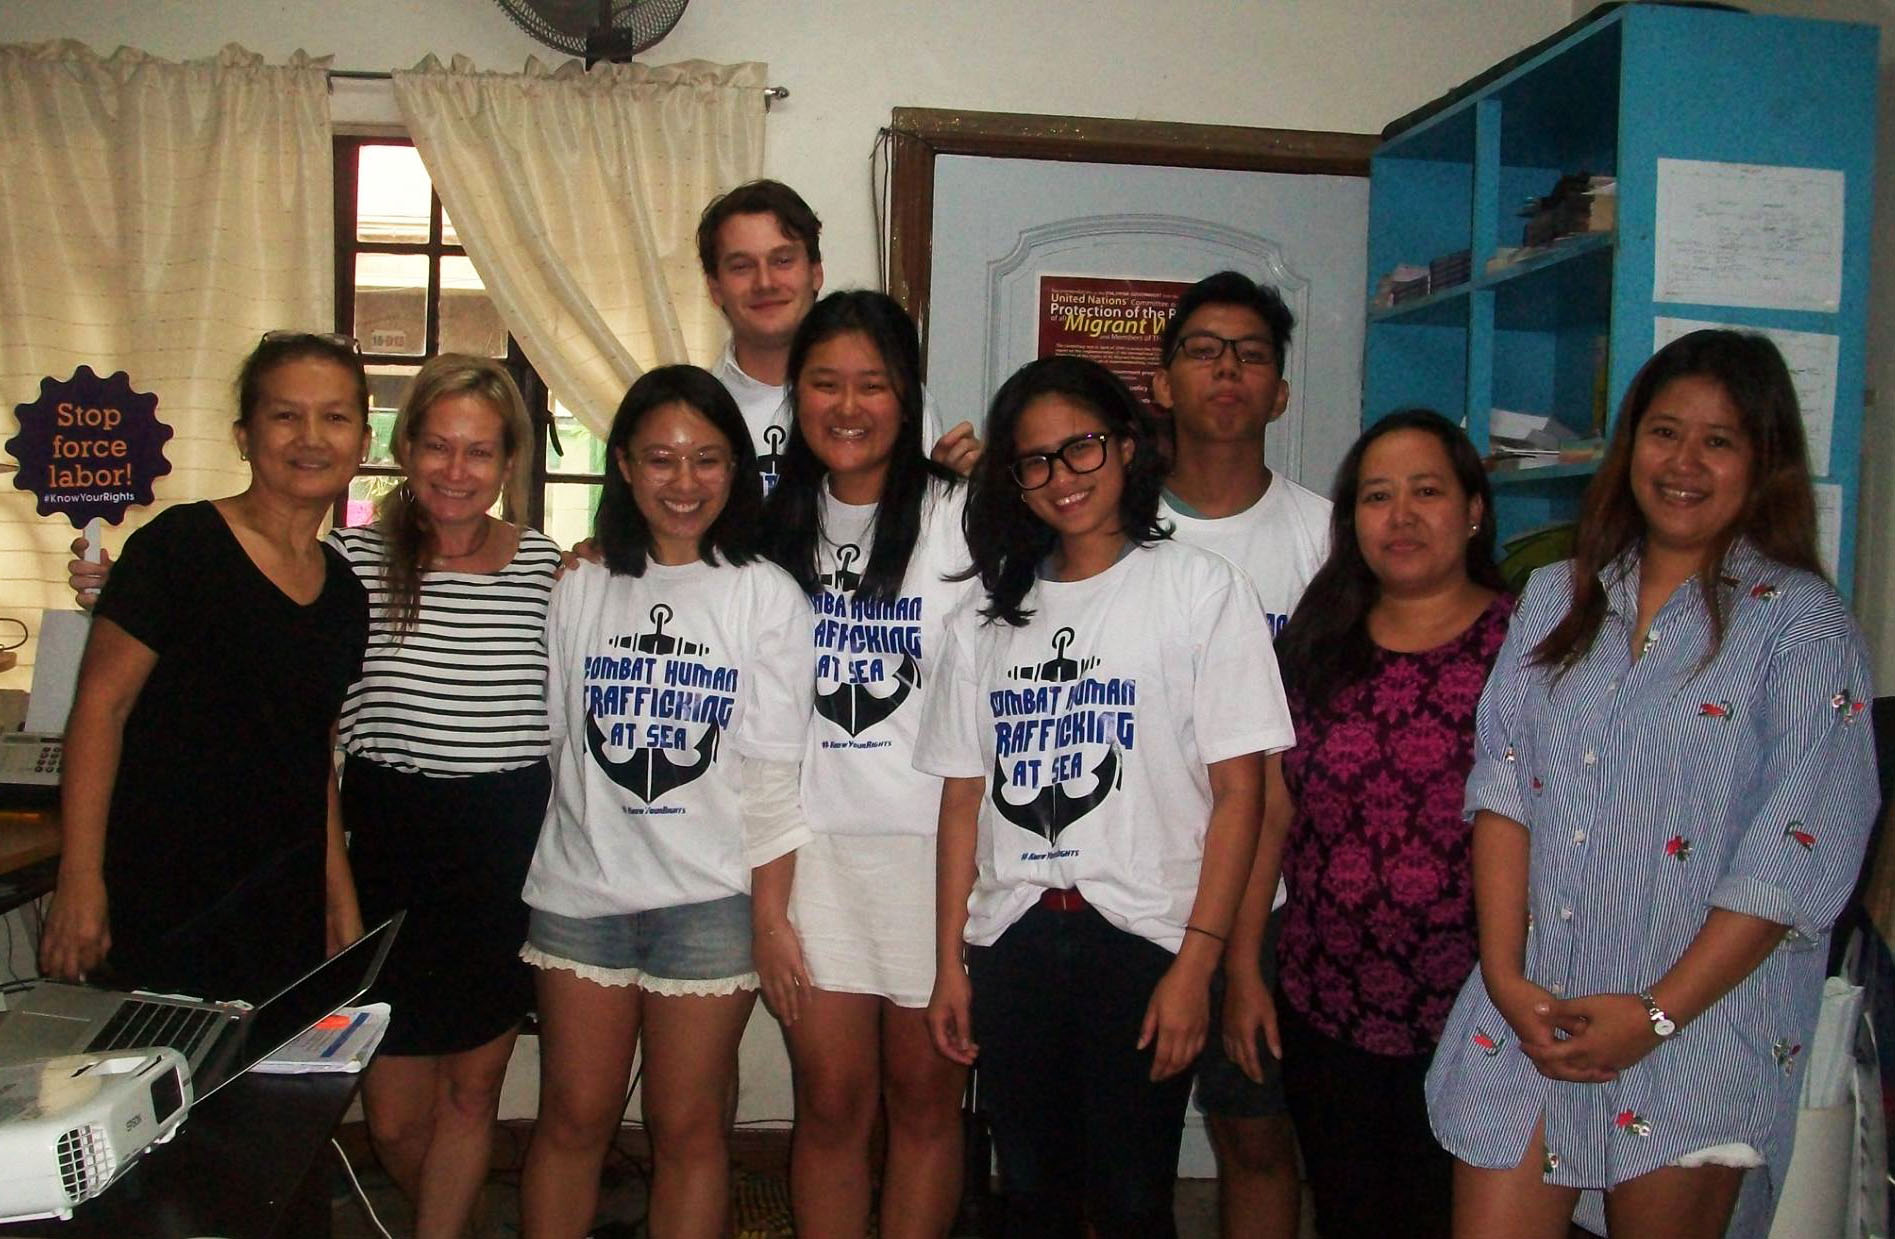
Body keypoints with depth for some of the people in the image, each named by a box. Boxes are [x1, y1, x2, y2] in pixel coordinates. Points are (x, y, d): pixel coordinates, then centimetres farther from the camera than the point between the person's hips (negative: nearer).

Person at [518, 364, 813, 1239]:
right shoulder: (578, 589, 5)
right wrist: (507, 882, 4)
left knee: (688, 1127, 8)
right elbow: (543, 743, 8)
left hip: (709, 901, -2)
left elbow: (774, 773, -3)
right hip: (580, 889, 2)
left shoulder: (767, 598, -2)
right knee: (573, 1118, 10)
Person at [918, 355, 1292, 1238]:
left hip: (1140, 938, -4)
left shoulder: (1200, 588, -2)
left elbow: (1238, 791, -6)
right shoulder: (987, 617, 11)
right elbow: (964, 799, 10)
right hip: (1011, 941, 4)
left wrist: (1195, 964, -12)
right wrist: (948, 961, 5)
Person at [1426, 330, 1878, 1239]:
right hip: (1531, 1011, 3)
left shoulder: (1803, 625, -4)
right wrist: (1505, 975, -7)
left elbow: (1795, 856, -10)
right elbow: (1501, 788, 3)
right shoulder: (1555, 599, 9)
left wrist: (1658, 1012, -14)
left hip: (1703, 1022, -3)